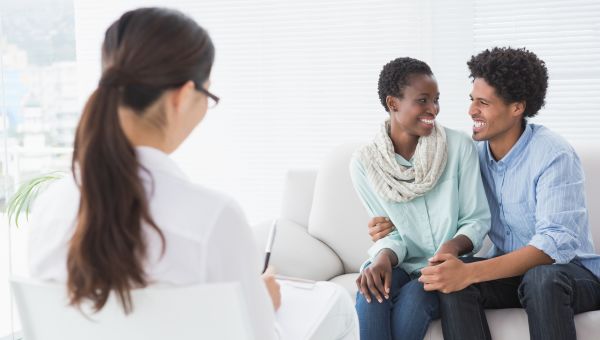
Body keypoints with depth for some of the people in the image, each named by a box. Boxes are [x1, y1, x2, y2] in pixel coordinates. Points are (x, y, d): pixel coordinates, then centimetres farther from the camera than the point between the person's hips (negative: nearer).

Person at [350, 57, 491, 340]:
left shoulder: (459, 146, -7)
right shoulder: (364, 163, -4)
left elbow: (478, 220, -5)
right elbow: (390, 230, -1)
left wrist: (453, 245, -27)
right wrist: (384, 257, -24)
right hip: (401, 266, 1)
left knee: (414, 296, -32)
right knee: (371, 292, -31)